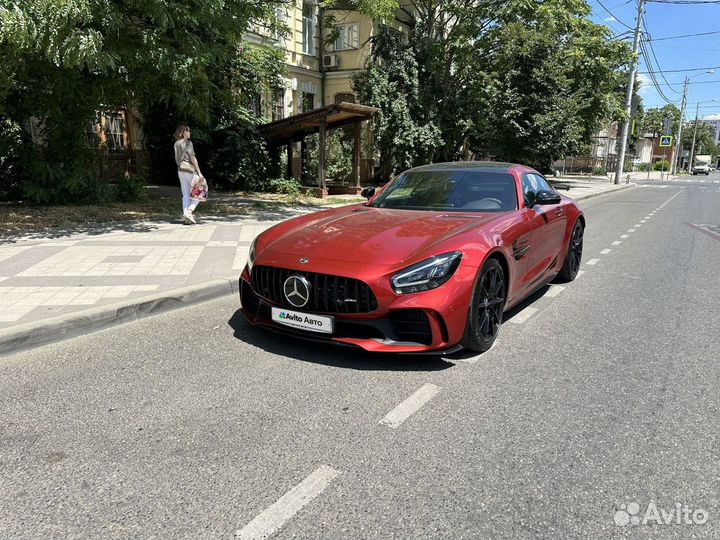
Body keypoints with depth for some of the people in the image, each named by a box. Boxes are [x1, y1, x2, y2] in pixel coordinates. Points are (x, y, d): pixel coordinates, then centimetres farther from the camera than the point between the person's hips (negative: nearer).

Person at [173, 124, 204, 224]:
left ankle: (186, 217, 5)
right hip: (190, 170, -7)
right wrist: (199, 172, -15)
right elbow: (193, 158, -15)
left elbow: (177, 159, 13)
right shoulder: (188, 143, -10)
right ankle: (189, 212, -11)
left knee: (186, 195, 7)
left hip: (180, 170, 7)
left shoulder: (176, 144, 12)